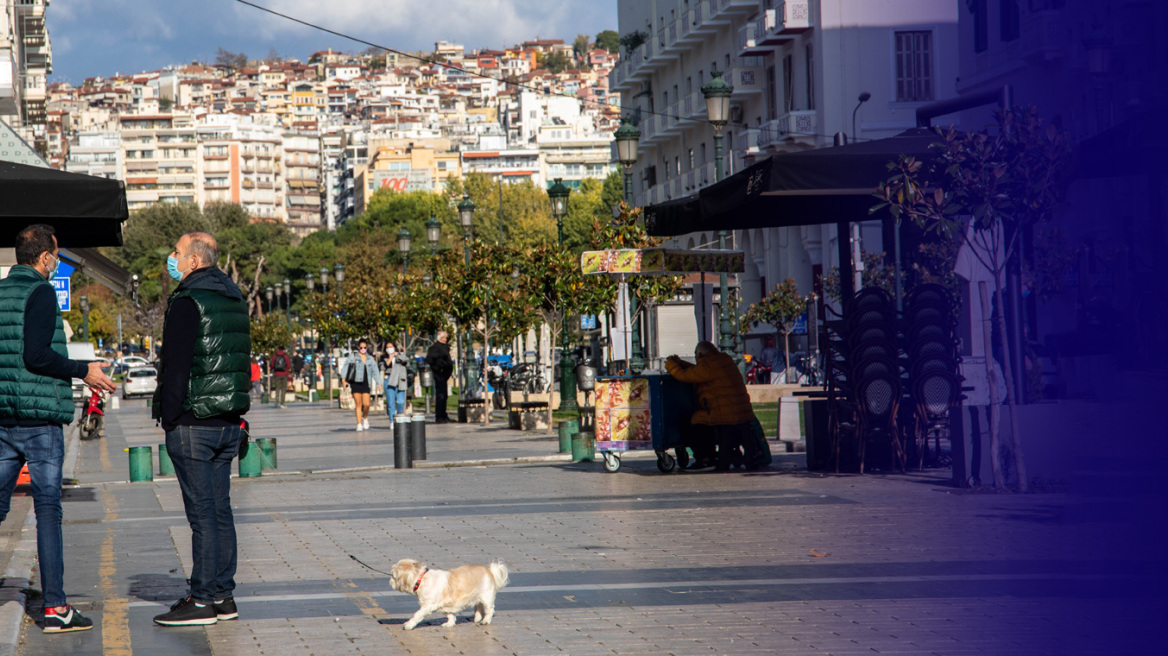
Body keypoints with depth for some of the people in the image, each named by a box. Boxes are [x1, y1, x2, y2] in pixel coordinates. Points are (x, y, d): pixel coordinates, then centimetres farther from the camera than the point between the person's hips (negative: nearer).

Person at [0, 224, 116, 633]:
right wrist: (83, 371, -7)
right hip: (40, 418, -7)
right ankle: (55, 607, -2)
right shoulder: (40, 293, -10)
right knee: (48, 509, -3)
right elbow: (36, 355, -18)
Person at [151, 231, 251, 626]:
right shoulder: (234, 299, 15)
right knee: (220, 509, 11)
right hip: (230, 422, 8)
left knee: (202, 512, -7)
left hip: (194, 422, -8)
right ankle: (223, 595, 14)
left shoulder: (187, 302, -12)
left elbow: (176, 365, -15)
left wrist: (168, 417, -10)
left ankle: (203, 600, -5)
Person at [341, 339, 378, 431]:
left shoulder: (370, 358, 12)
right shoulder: (353, 357, 4)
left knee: (366, 404, -8)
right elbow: (346, 366, -3)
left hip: (366, 384, 2)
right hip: (356, 383, -2)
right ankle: (359, 424, 5)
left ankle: (365, 417, 21)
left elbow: (375, 371, 12)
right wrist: (343, 378, -16)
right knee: (358, 404, -2)